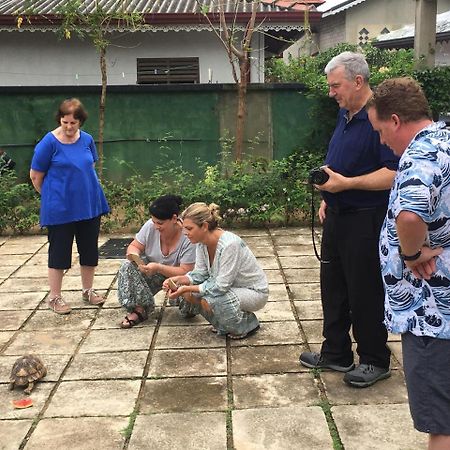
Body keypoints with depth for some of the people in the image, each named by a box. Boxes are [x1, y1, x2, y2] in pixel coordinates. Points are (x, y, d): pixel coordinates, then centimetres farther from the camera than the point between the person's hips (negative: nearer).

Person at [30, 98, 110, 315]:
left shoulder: (87, 140, 2)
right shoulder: (49, 142, -12)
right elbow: (35, 176, -5)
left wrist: (85, 192, 11)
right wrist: (52, 197, 4)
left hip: (89, 205, 5)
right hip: (60, 209, -5)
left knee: (90, 250, 12)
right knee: (59, 252, 5)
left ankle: (88, 290, 29)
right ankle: (54, 297, 18)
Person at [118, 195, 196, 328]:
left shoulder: (188, 237, -28)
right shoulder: (150, 226, -17)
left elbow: (185, 272, -28)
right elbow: (134, 246, -5)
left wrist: (158, 267, -41)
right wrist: (134, 255, -31)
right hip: (152, 273, 4)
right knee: (128, 267, -20)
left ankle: (187, 311, 0)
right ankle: (140, 309, -15)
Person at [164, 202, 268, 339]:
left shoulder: (229, 244, -32)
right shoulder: (202, 242, -8)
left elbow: (221, 286, -31)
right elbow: (200, 272, -2)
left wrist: (187, 288, -31)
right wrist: (178, 279, -20)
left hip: (255, 292, -8)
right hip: (230, 288, 8)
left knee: (209, 301, -30)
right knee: (189, 294, -10)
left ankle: (248, 325, -3)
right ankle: (224, 325, 11)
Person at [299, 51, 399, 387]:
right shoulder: (345, 115, 12)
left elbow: (395, 173, -25)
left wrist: (347, 184, -26)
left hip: (366, 221, -9)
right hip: (338, 215, 9)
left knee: (365, 292, 2)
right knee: (333, 286, 16)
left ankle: (375, 361, 20)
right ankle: (336, 353, 30)